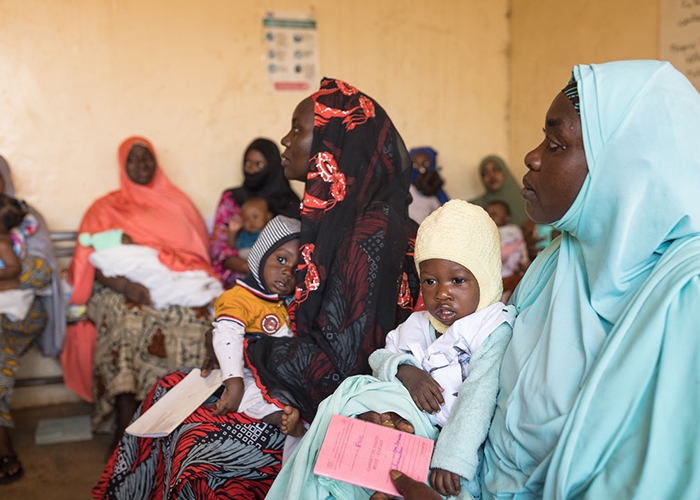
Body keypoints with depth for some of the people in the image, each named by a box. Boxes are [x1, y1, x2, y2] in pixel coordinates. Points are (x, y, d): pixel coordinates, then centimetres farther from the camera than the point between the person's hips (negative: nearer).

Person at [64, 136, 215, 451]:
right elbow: (94, 263, 2)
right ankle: (125, 426, -33)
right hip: (123, 289, -1)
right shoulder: (106, 209, 15)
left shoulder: (176, 202, 23)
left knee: (195, 317, -31)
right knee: (127, 321, -34)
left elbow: (198, 249, 17)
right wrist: (126, 286, -17)